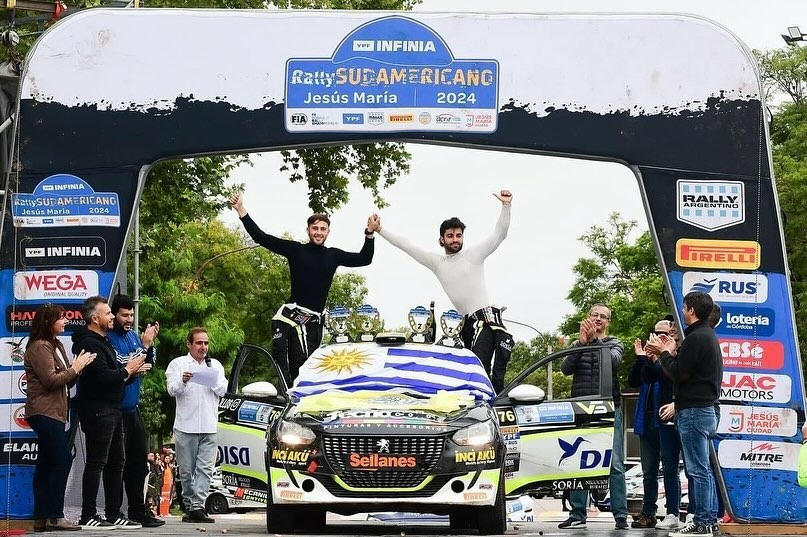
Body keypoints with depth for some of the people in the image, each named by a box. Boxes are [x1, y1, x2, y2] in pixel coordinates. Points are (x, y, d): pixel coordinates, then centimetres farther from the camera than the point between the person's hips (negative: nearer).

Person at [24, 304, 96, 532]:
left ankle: (42, 518, 7)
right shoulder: (39, 347, -11)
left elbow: (65, 381, 18)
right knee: (62, 459, -14)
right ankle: (54, 516, -14)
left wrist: (77, 366, 2)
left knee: (46, 465, 7)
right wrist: (75, 368, -10)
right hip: (44, 412, -10)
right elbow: (51, 380, -19)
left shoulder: (56, 345, 19)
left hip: (53, 413, 10)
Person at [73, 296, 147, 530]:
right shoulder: (89, 343, -14)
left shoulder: (102, 342, 20)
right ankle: (88, 516, -6)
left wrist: (132, 371, 5)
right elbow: (102, 377, -24)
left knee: (116, 462, 13)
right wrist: (127, 371, -10)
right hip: (98, 411, -11)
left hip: (111, 410, 11)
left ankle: (114, 514, 19)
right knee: (96, 462, -9)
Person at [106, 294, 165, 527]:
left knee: (139, 460, 13)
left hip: (133, 408, 8)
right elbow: (121, 367, -22)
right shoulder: (109, 339, -13)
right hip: (116, 410, -8)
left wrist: (149, 344, -3)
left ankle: (137, 509, 21)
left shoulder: (133, 335, 12)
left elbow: (148, 365, 13)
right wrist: (144, 346, -23)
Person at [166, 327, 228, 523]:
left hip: (209, 427, 2)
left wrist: (214, 381, -12)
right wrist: (182, 381, -25)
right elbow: (172, 390, -4)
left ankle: (198, 506, -13)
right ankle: (189, 506, 10)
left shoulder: (215, 365, 17)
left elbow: (222, 391, 9)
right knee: (186, 471, 2)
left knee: (205, 469, -8)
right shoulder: (178, 364, 7)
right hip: (186, 426, -2)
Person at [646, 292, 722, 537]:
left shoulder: (696, 337, -15)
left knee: (698, 469, -9)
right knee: (703, 468, 13)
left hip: (694, 411, -11)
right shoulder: (709, 336, 18)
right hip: (708, 408, 11)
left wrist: (664, 353, -1)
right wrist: (672, 353, 11)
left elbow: (679, 374, -16)